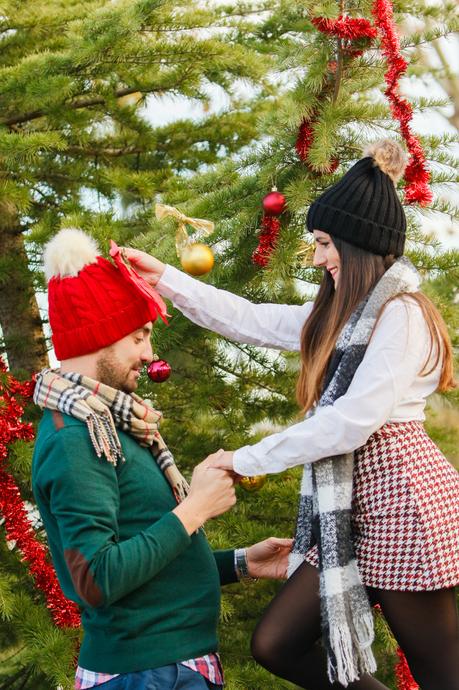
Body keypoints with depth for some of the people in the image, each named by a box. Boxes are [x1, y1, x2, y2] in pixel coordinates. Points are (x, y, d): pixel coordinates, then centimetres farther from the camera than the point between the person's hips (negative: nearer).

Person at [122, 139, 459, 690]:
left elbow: (353, 421, -19)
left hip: (401, 500, -9)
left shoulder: (402, 314, -13)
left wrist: (246, 459, -13)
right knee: (275, 644, 5)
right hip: (351, 509, 9)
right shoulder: (339, 315, 16)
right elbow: (250, 321, 18)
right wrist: (164, 278, 14)